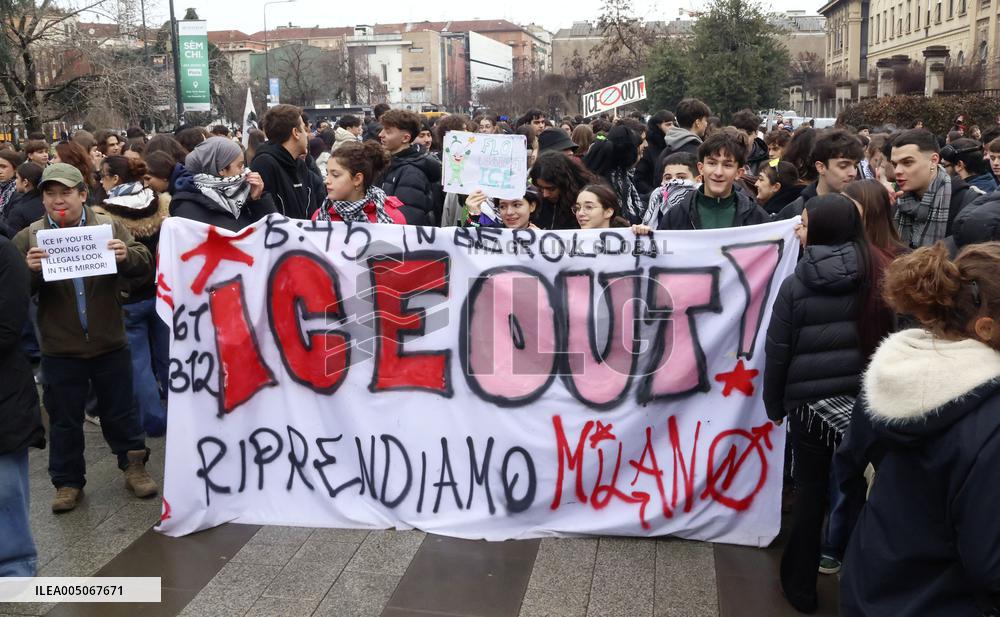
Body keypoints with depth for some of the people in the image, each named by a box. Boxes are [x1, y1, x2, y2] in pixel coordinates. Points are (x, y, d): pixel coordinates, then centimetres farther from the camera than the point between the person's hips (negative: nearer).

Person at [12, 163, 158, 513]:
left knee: (120, 413, 13)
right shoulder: (29, 237, 0)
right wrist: (29, 270, -26)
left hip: (110, 345, 0)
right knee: (64, 420, 12)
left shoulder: (110, 227, -2)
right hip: (60, 350, 1)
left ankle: (134, 466, 30)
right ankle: (68, 482, 26)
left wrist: (127, 256, -27)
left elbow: (144, 269, -6)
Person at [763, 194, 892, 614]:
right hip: (868, 401, 1)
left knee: (811, 493, 12)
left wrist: (774, 405, 9)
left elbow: (777, 353, -4)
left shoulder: (795, 285, -7)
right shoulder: (880, 276, -5)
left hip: (810, 403, -1)